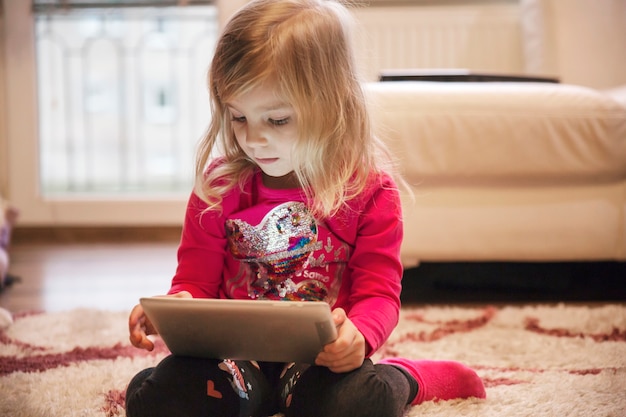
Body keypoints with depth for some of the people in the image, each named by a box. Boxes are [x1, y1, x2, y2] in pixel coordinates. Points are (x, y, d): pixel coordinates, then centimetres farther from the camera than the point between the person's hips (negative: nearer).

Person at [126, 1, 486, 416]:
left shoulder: (369, 189, -6)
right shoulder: (219, 185, 0)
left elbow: (379, 293, -8)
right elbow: (195, 282, 4)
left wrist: (357, 334, -33)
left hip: (324, 359, -2)